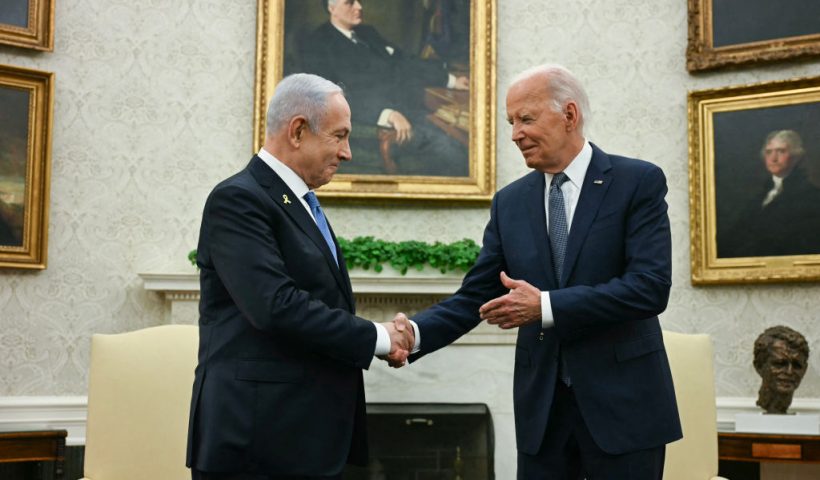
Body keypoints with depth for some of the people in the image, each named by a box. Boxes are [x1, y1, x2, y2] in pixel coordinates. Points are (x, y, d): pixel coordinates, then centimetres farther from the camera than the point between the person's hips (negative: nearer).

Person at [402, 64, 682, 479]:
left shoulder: (638, 182, -5)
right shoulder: (510, 202, 7)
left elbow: (651, 287, -16)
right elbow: (474, 297, 4)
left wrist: (547, 306, -22)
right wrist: (415, 334, -14)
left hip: (622, 402, -3)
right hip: (541, 404, 4)